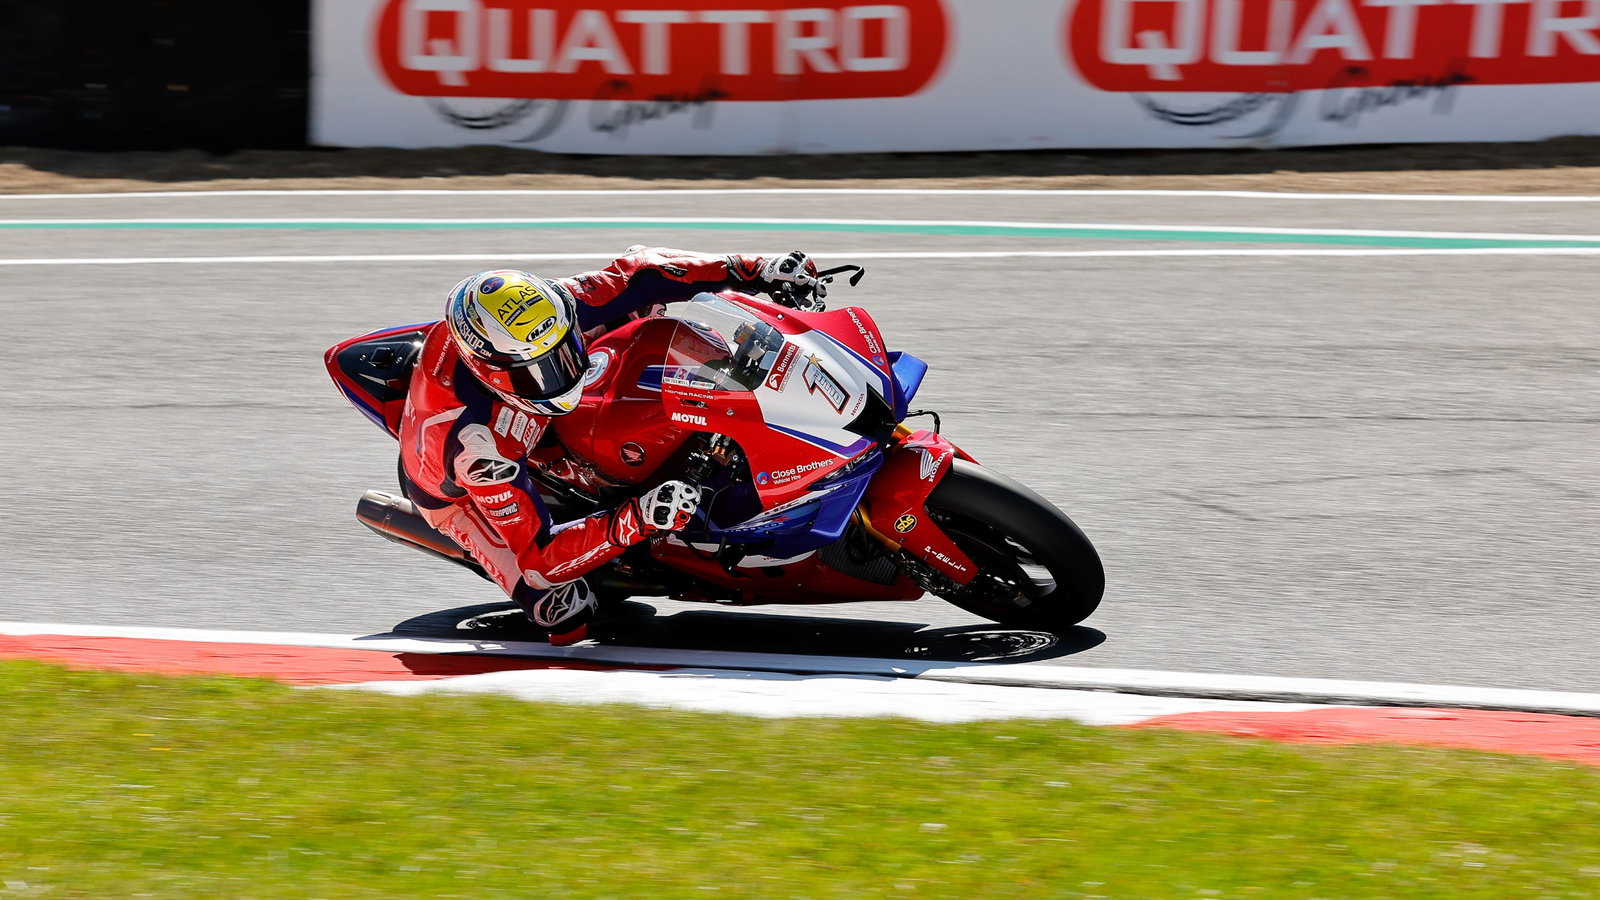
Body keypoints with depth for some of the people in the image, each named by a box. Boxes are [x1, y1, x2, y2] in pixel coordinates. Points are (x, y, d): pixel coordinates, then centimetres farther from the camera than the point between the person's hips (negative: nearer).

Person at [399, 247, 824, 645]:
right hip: (459, 489, -5)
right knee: (566, 615, -24)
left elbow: (638, 270, -22)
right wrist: (637, 520, -54)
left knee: (634, 303, -7)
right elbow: (537, 557, -42)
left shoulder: (541, 311, -33)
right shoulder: (477, 443, -46)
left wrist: (754, 272, -32)